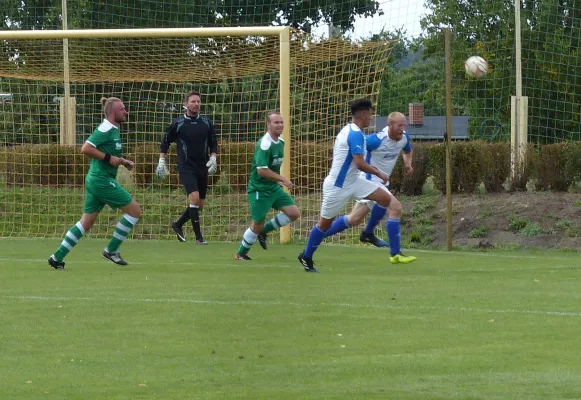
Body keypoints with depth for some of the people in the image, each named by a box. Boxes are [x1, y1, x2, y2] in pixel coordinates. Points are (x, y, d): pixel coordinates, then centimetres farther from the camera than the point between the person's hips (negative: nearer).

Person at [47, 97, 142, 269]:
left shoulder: (113, 130, 15)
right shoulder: (105, 129, -15)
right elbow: (86, 149, -23)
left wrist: (123, 161, 14)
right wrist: (109, 158, -21)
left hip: (95, 180, 10)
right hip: (102, 181, -10)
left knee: (86, 223, 11)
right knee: (134, 210, -3)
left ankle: (58, 257, 10)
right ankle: (111, 250, 2)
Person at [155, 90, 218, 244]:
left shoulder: (206, 122, 4)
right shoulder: (178, 123, -5)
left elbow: (213, 143, 14)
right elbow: (165, 142, 6)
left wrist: (213, 158, -2)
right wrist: (161, 162, 2)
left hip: (202, 168, 5)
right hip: (186, 168, -5)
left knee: (199, 205, 9)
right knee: (194, 197, -22)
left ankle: (178, 224, 34)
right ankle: (198, 237, -18)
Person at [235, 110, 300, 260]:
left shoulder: (281, 142, 7)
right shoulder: (264, 144, -21)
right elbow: (262, 170, -27)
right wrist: (283, 179, -23)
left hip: (274, 187, 8)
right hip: (259, 190, -8)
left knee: (294, 213, -4)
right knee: (257, 225, 0)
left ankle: (264, 231, 15)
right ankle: (241, 254, 21)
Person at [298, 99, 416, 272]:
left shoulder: (348, 130, 10)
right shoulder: (356, 134, -21)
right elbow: (360, 163, -27)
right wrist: (379, 173, -14)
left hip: (352, 180, 9)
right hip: (338, 186, -9)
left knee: (385, 198, -3)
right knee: (325, 223, 5)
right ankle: (306, 257, 21)